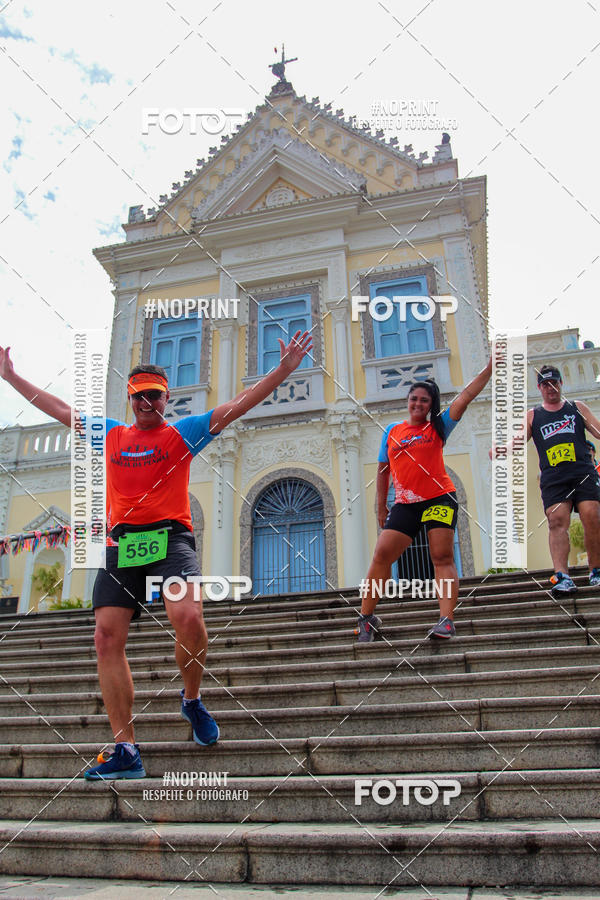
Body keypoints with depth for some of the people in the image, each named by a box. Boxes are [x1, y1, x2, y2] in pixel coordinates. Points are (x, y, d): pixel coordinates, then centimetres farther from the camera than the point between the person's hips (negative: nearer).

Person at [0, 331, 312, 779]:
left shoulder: (184, 432, 12)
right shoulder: (110, 434, 21)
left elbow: (237, 406, 5)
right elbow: (60, 409, 30)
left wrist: (283, 370, -2)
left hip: (170, 537, -3)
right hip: (121, 542, 4)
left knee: (188, 616, -26)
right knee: (108, 637, -6)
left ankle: (192, 699, 5)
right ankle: (126, 751, 2)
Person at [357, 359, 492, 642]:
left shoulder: (438, 427, 7)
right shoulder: (392, 431, 13)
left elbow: (467, 394, -1)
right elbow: (383, 470, 17)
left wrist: (490, 367, -8)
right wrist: (381, 507, 15)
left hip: (439, 499, -2)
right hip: (405, 504, 2)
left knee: (443, 558, -7)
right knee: (381, 555, -6)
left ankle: (446, 621, -9)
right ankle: (367, 618, 6)